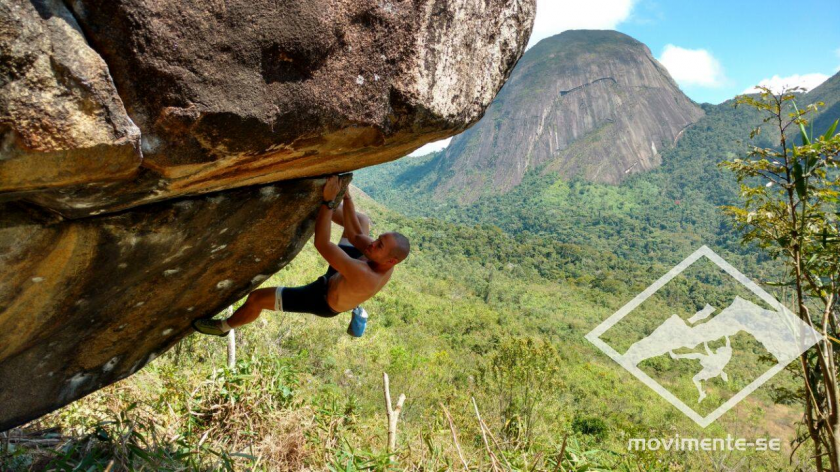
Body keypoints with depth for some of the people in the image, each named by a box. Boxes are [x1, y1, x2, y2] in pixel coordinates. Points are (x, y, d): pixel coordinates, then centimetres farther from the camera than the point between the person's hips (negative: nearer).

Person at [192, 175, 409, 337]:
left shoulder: (365, 277, -47)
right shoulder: (386, 258, -25)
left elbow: (322, 244, -46)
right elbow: (355, 236, -10)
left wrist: (329, 200, -45)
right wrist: (346, 196, -14)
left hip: (323, 300, -7)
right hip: (335, 278, 7)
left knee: (256, 298, -6)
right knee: (363, 220, 10)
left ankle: (224, 327, 27)